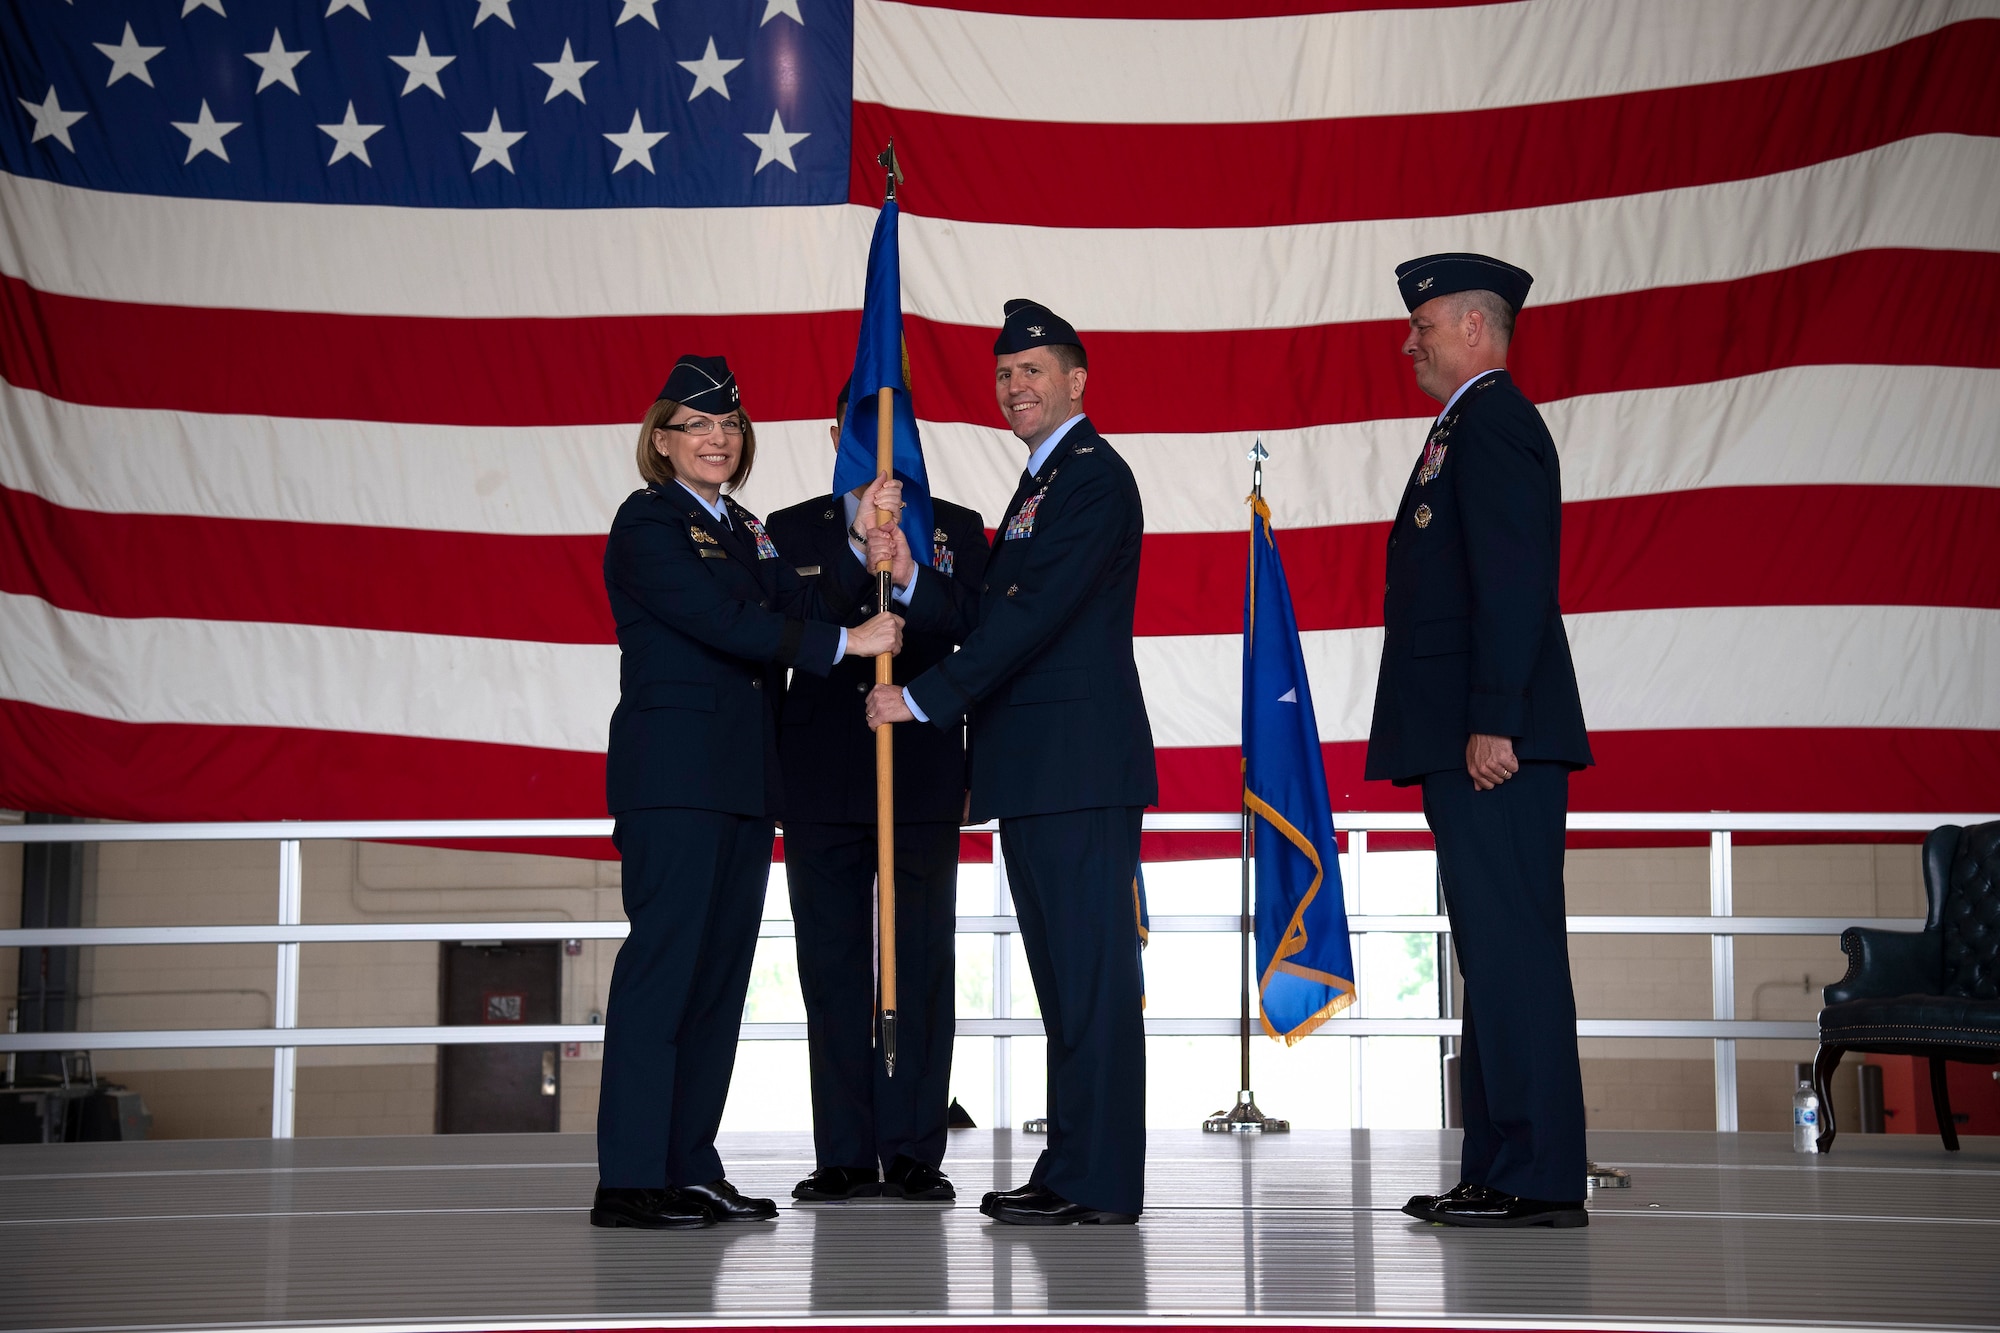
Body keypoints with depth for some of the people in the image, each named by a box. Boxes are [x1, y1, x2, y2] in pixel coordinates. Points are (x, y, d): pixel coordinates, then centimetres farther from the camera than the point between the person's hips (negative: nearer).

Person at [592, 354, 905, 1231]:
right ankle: (628, 1182, -9)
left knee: (721, 970, 7)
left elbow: (801, 613, 10)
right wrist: (845, 642, -15)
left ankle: (691, 1169, 12)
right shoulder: (646, 523, -3)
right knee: (663, 962, -11)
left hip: (742, 779, 8)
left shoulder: (745, 531, 21)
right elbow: (720, 621, -15)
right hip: (672, 772, -8)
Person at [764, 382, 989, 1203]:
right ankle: (845, 1155, 8)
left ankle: (914, 1151, 7)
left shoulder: (956, 530, 9)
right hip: (821, 782, 1)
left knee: (920, 968, 1)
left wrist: (979, 771, -5)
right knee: (832, 970, 2)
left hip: (924, 780, -1)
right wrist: (858, 548, -9)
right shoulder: (791, 532, 11)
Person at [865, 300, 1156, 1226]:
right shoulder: (1039, 484, 22)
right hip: (1036, 769, 10)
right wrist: (909, 576, 2)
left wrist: (924, 699, -17)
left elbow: (1033, 616, -18)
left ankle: (1100, 1182, -5)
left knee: (1091, 971, -8)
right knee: (1065, 975, 12)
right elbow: (986, 621, 18)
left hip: (1079, 763, -10)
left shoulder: (1095, 476, -9)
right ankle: (1071, 1171, 18)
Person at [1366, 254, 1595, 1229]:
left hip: (1493, 746, -11)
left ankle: (1539, 1181, -5)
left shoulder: (1493, 424, -9)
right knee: (1496, 956, 11)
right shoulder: (1471, 427, 23)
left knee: (1513, 952, -9)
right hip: (1468, 747, 11)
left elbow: (1514, 583, -19)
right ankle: (1498, 1175, 17)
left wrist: (1493, 724, -23)